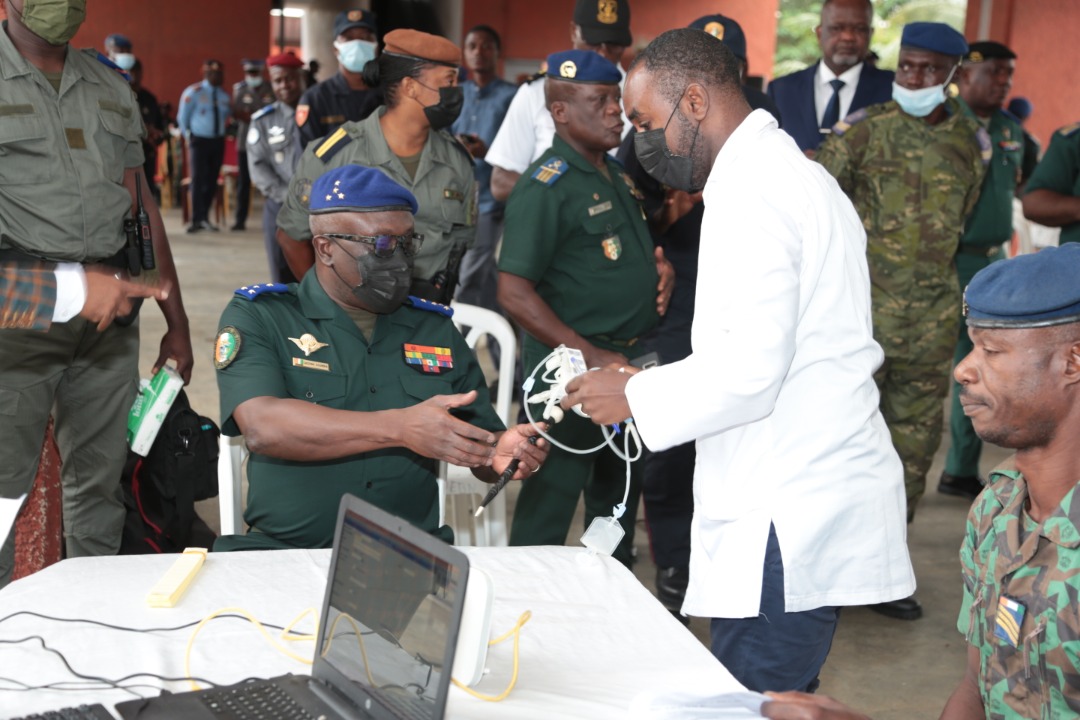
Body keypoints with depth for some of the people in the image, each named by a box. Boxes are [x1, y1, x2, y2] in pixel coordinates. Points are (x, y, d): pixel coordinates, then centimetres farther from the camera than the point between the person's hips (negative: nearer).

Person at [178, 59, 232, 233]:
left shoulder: (224, 96, 8)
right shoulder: (193, 92, -4)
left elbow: (228, 118, 19)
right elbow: (182, 119, 2)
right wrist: (189, 137, 3)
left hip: (218, 141, 5)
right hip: (199, 140, -5)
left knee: (212, 180, 7)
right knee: (198, 179, -9)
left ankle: (204, 217, 19)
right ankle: (197, 219, -5)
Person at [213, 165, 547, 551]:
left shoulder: (437, 330, 11)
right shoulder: (257, 318, -1)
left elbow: (480, 447, 14)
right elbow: (263, 428, -18)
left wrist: (501, 454, -11)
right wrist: (400, 428, -26)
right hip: (282, 549, -3)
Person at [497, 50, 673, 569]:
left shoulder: (618, 177, 10)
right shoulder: (546, 186, -16)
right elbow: (514, 293, -22)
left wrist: (659, 265, 3)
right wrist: (590, 356, -25)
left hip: (628, 363, 9)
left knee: (618, 496, 22)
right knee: (549, 506, 0)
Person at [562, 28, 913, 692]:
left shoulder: (748, 194, -14)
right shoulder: (793, 174, 19)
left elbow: (751, 370, -21)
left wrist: (636, 397, -7)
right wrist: (651, 382, 19)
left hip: (786, 525, -10)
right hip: (815, 502, 10)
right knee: (778, 695, 13)